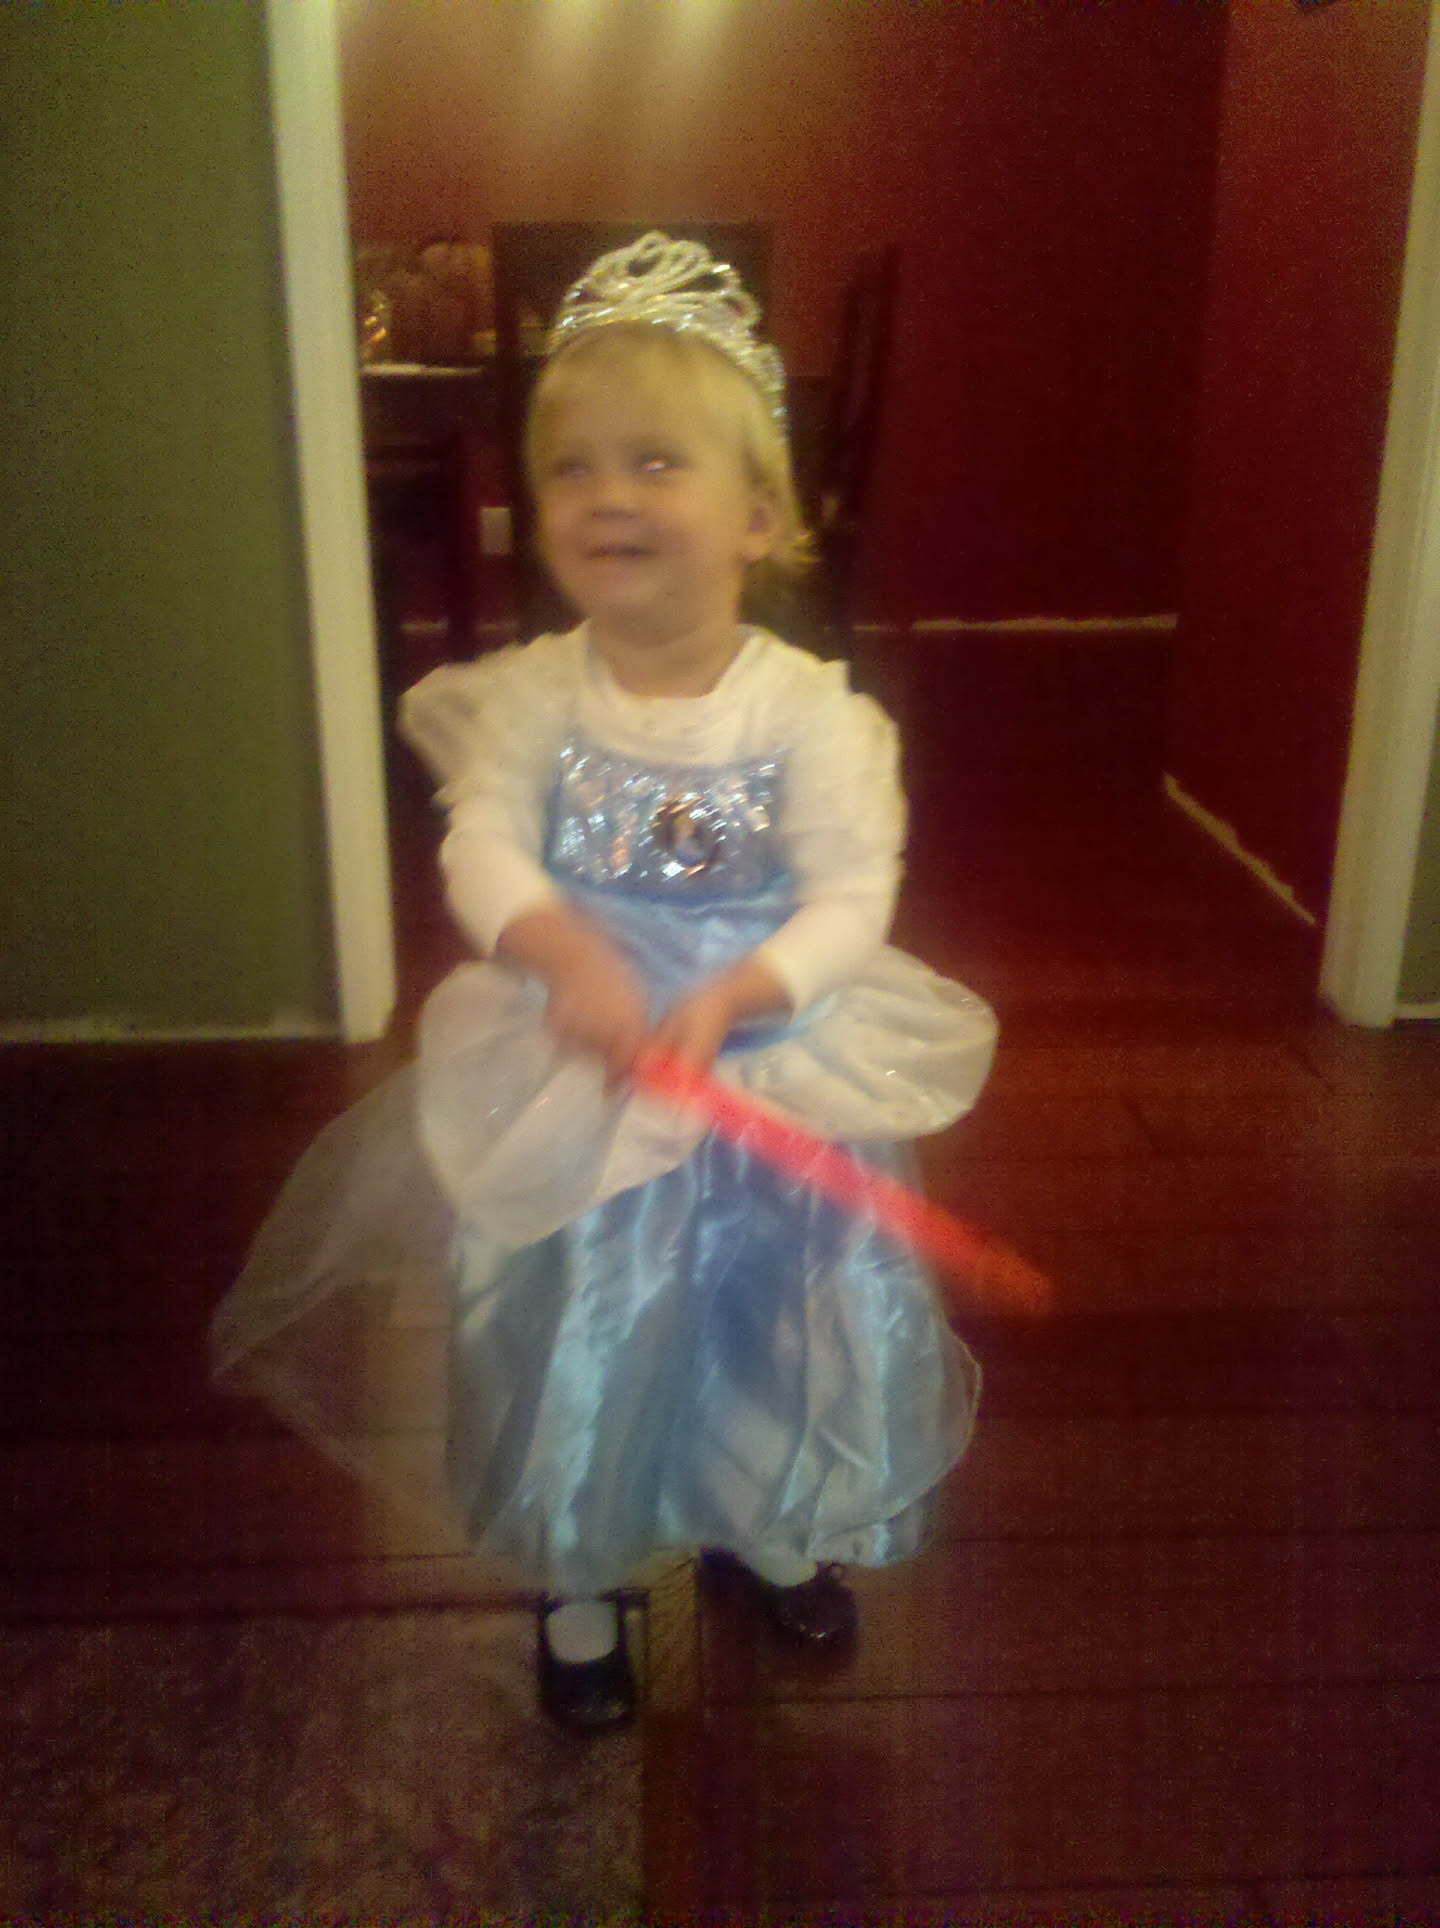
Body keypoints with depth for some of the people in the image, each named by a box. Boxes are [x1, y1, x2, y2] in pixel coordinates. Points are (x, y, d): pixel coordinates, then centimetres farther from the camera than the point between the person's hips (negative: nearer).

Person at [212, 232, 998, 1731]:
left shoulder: (810, 710, -13)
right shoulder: (529, 693, -8)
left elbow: (853, 899, -17)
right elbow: (483, 846, -19)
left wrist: (730, 998, -31)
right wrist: (565, 953, -37)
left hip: (769, 1070, 0)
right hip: (573, 1075, 0)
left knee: (782, 1322, 16)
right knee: (575, 1331, 12)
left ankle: (765, 1529, 48)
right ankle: (580, 1581, 39)